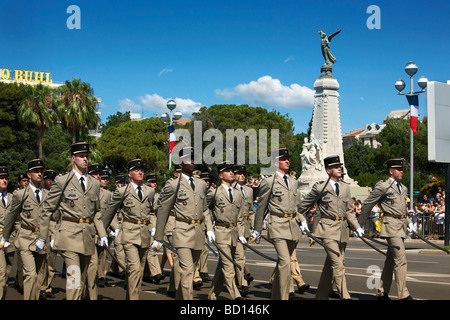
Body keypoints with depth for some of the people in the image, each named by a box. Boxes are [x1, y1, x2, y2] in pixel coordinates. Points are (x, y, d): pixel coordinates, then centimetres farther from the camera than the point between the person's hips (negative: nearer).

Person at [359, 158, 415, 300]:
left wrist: (409, 222, 15)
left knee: (391, 260, 11)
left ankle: (382, 293, 18)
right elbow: (367, 204, -1)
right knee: (401, 259, -13)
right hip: (391, 225, -8)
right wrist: (360, 223, 4)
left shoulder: (403, 188, 17)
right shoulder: (382, 186, -7)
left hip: (401, 226, 8)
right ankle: (403, 295, -10)